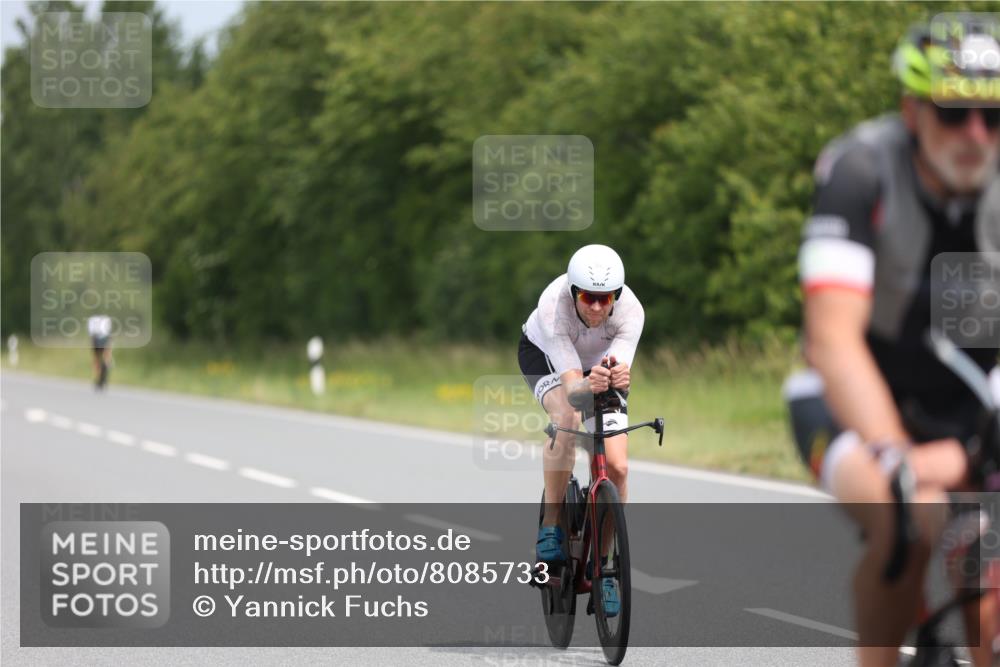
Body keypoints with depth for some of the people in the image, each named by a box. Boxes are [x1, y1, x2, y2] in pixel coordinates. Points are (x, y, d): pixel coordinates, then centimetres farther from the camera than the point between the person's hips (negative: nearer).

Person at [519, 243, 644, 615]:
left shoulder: (630, 310, -34)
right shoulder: (553, 305, -39)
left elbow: (622, 372, -44)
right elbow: (570, 383, -43)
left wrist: (620, 378, -67)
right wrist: (588, 384, -65)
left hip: (601, 362, 2)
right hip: (544, 353, -2)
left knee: (617, 466, -13)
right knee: (567, 419, -36)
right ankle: (550, 524, -20)